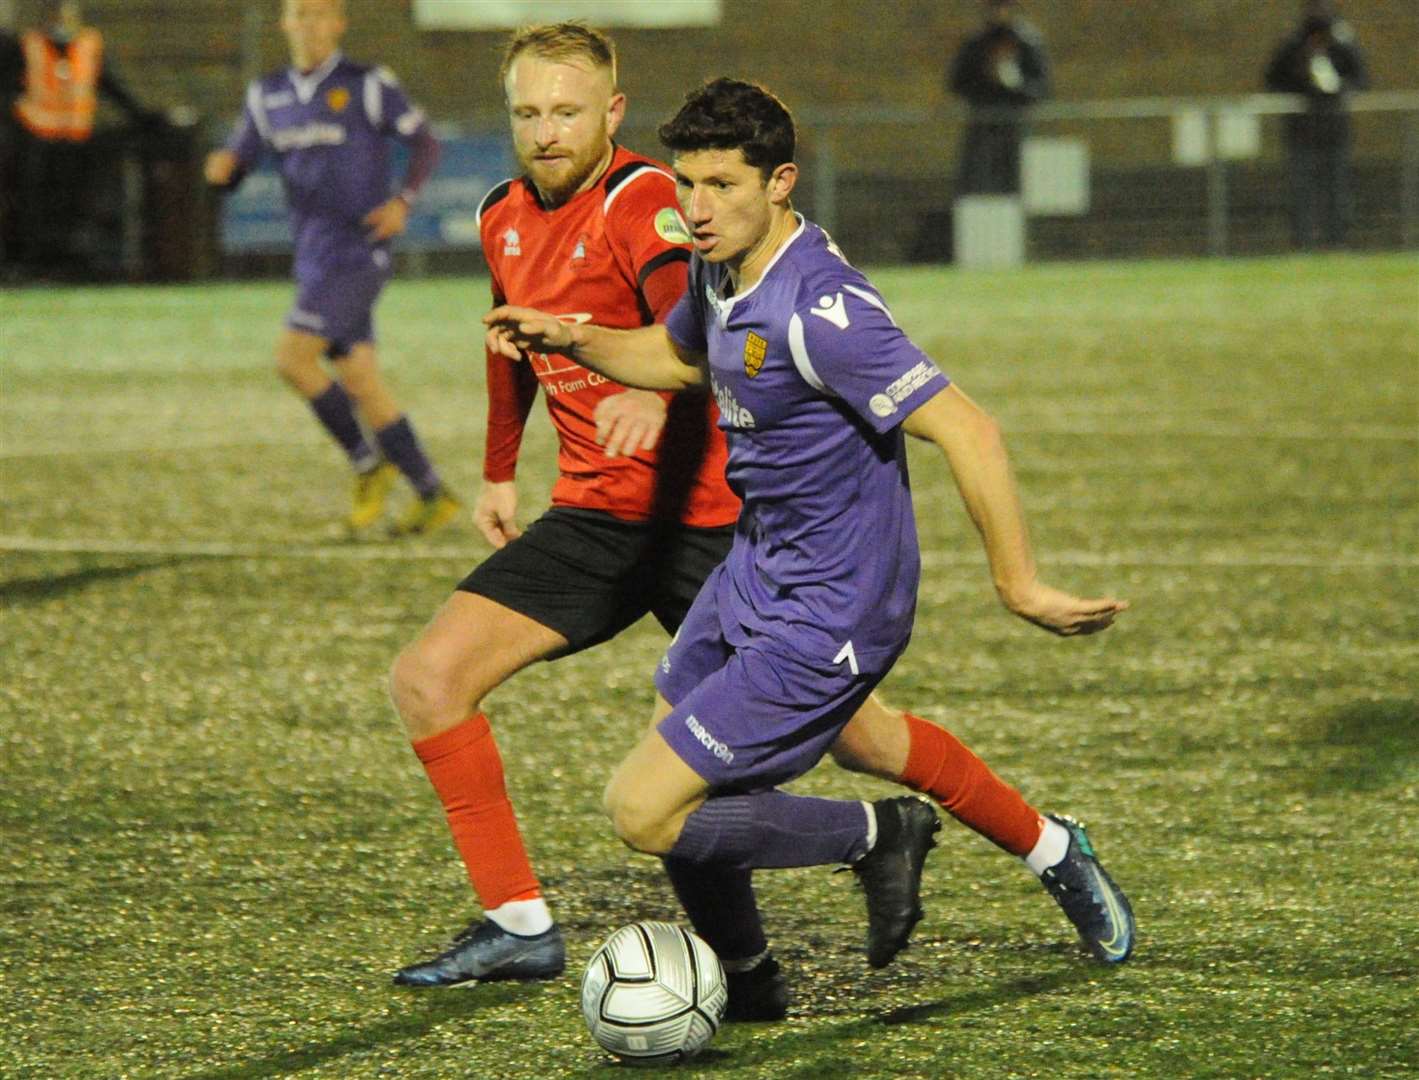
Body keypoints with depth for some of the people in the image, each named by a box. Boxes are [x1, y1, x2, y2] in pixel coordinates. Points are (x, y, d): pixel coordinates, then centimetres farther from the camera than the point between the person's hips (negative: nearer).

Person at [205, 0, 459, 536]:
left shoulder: (367, 86, -7)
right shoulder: (269, 95, 11)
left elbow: (425, 144, -1)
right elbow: (238, 161, 11)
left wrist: (402, 201, -17)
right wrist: (222, 167, -14)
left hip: (357, 250, -7)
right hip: (315, 261, 7)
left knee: (292, 357, -18)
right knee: (360, 384, 5)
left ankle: (367, 463, -2)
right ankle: (433, 496, 12)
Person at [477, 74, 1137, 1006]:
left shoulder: (819, 308, -28)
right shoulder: (721, 267, 1)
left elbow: (965, 433, -28)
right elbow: (678, 356, 24)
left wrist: (1020, 586, -26)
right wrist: (571, 340, 6)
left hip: (821, 617, -10)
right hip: (754, 569, 10)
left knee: (644, 813, -10)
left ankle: (876, 835, 6)